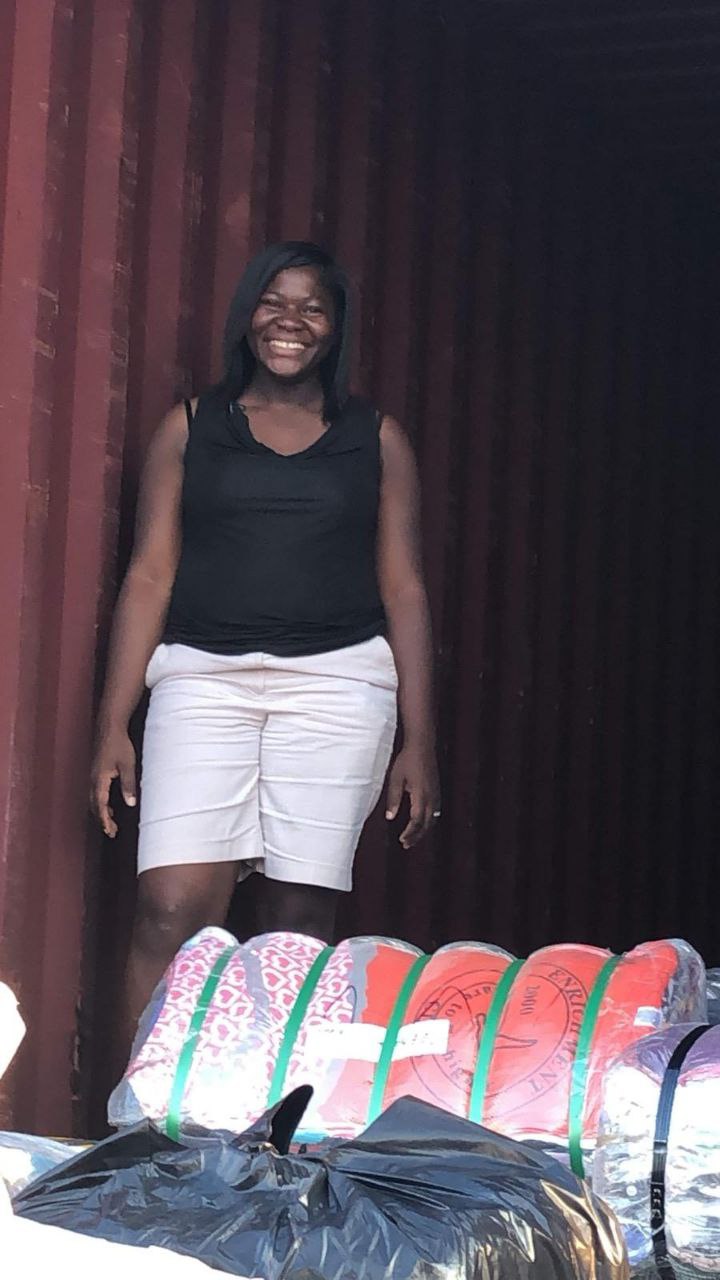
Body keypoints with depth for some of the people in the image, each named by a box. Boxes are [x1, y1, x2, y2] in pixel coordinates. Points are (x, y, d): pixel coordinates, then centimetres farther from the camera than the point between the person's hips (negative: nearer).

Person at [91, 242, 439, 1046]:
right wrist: (113, 725, 2)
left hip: (337, 683, 0)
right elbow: (149, 578, 8)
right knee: (172, 912, -12)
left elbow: (403, 589, 10)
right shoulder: (189, 430, 12)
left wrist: (419, 741, 4)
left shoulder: (377, 440, 12)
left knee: (300, 921, -3)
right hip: (203, 678, 0)